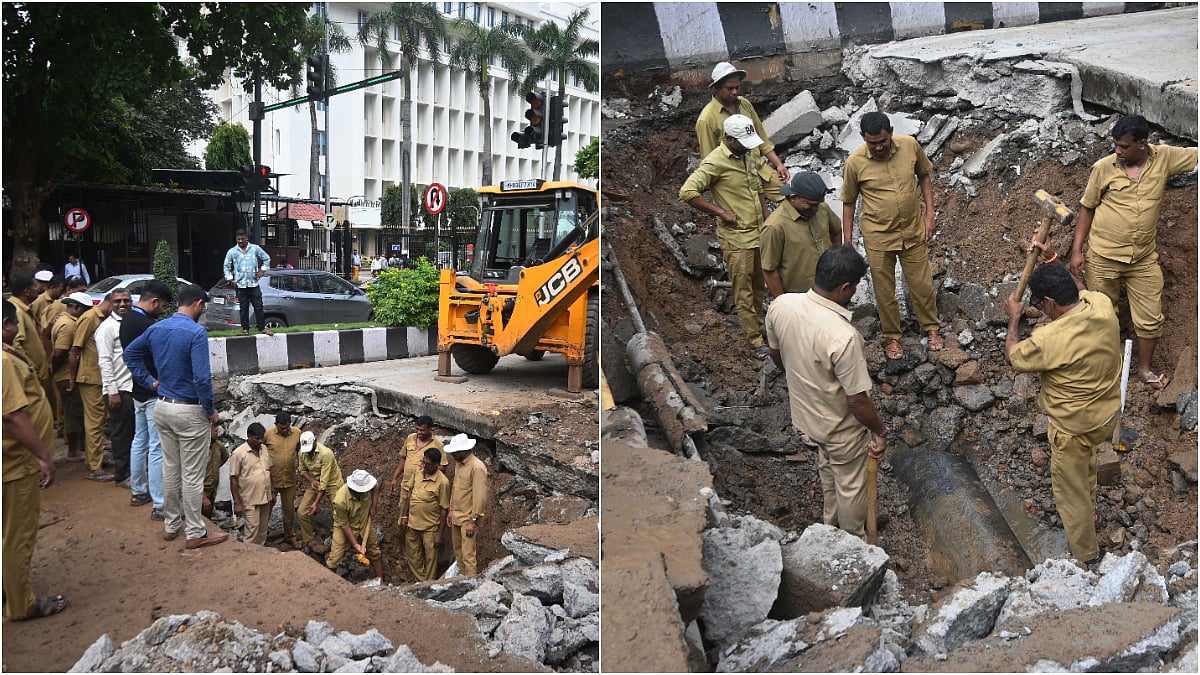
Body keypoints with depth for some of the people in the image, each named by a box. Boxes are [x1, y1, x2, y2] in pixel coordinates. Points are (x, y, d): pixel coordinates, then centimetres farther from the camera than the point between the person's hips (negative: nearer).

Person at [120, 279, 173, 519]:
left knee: (139, 441, 20)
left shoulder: (126, 320, 6)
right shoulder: (149, 326, -23)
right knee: (157, 448, -6)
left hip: (138, 390, 10)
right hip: (155, 393, -10)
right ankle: (159, 505, -2)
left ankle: (138, 491, 33)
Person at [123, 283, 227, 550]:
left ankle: (171, 525, 30)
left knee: (170, 468, 19)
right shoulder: (196, 332, -19)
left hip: (162, 407, 7)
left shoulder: (156, 328, 4)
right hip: (190, 411, -7)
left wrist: (149, 381, 16)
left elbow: (130, 354, 18)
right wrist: (210, 411, -12)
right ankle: (196, 533, 11)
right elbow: (202, 377, -24)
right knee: (192, 475, 2)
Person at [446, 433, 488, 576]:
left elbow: (480, 495, -20)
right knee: (457, 550, 18)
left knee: (468, 555, -7)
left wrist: (473, 521, -19)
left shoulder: (477, 467, -20)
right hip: (456, 515, 9)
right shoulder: (458, 463, 7)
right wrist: (451, 510, 17)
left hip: (468, 518, -9)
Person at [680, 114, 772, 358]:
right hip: (736, 239, -7)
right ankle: (755, 342, 7)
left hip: (758, 234, 8)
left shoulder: (746, 157, 8)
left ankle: (758, 327, 32)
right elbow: (687, 192, -25)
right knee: (744, 292, 0)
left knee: (758, 287, 16)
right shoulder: (715, 162, -17)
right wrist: (722, 212, -20)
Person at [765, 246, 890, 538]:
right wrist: (880, 431, -10)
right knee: (851, 486, 22)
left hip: (804, 412, 6)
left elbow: (776, 354, 0)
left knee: (827, 470, 33)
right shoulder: (843, 336, -39)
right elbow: (857, 401, -28)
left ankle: (830, 525, 57)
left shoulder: (780, 305, -20)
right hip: (841, 427, -6)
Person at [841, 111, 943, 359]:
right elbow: (848, 203, -5)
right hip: (878, 236, -2)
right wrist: (847, 243, -4)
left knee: (922, 285, 15)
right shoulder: (855, 162, -17)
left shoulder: (910, 145, -12)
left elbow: (924, 176, 6)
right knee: (884, 291, 12)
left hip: (913, 231, 2)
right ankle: (892, 336, 34)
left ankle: (931, 327, 39)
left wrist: (929, 214, 0)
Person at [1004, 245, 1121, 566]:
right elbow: (1080, 289, 10)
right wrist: (1053, 261, 9)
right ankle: (1089, 513, 61)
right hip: (1108, 413, 8)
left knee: (1071, 488, 17)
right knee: (1085, 464, 36)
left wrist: (1014, 318, -1)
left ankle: (1085, 551, 39)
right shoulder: (1102, 304, -17)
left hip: (1074, 427, -8)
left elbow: (1013, 356, -14)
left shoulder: (1050, 339, -36)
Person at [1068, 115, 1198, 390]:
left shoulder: (1164, 157, -5)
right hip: (1103, 257, -2)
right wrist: (1077, 250, -5)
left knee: (1151, 318, 9)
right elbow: (1086, 209, -3)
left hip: (1144, 259, 2)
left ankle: (1144, 369, 29)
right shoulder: (1104, 167, -9)